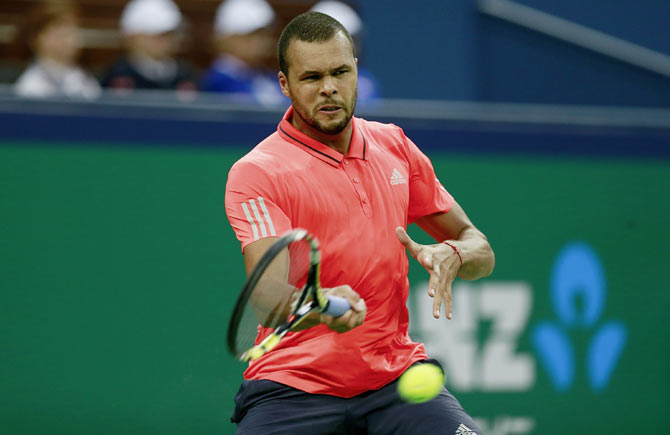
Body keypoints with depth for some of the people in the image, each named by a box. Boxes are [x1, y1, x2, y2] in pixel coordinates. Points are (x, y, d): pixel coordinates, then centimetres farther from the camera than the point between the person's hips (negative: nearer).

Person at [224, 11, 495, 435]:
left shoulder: (394, 145, 10)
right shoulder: (255, 173, -7)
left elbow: (480, 249, 16)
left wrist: (452, 254, -9)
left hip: (398, 376, 3)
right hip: (291, 388, -3)